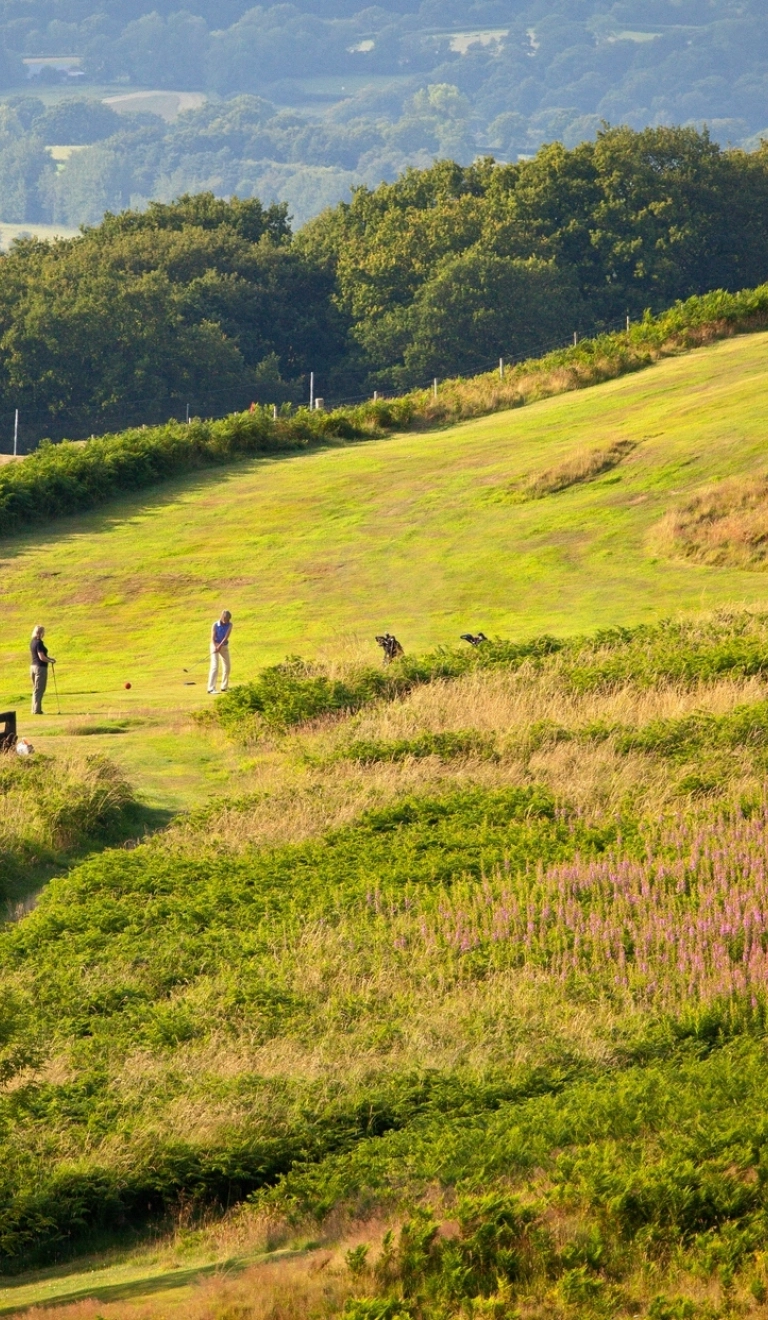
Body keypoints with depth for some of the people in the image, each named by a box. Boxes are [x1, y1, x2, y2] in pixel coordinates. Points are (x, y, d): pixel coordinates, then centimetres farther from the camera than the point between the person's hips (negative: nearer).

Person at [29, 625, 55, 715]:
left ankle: (35, 709, 19)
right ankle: (37, 710, 0)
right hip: (41, 667, -9)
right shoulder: (39, 643, -18)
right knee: (39, 690, -2)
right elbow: (42, 657, -20)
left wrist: (49, 658, 15)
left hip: (33, 666, 9)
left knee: (35, 689, 16)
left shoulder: (32, 642, 9)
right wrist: (50, 661, -5)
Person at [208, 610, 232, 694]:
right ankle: (211, 688, -19)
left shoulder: (229, 625, -9)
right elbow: (212, 639, -18)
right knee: (214, 666, -15)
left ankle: (224, 687, 28)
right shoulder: (215, 625, -16)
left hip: (224, 646, 5)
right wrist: (216, 647, -35)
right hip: (215, 646, -5)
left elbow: (226, 636, -20)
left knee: (227, 667, 12)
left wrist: (220, 646, -32)